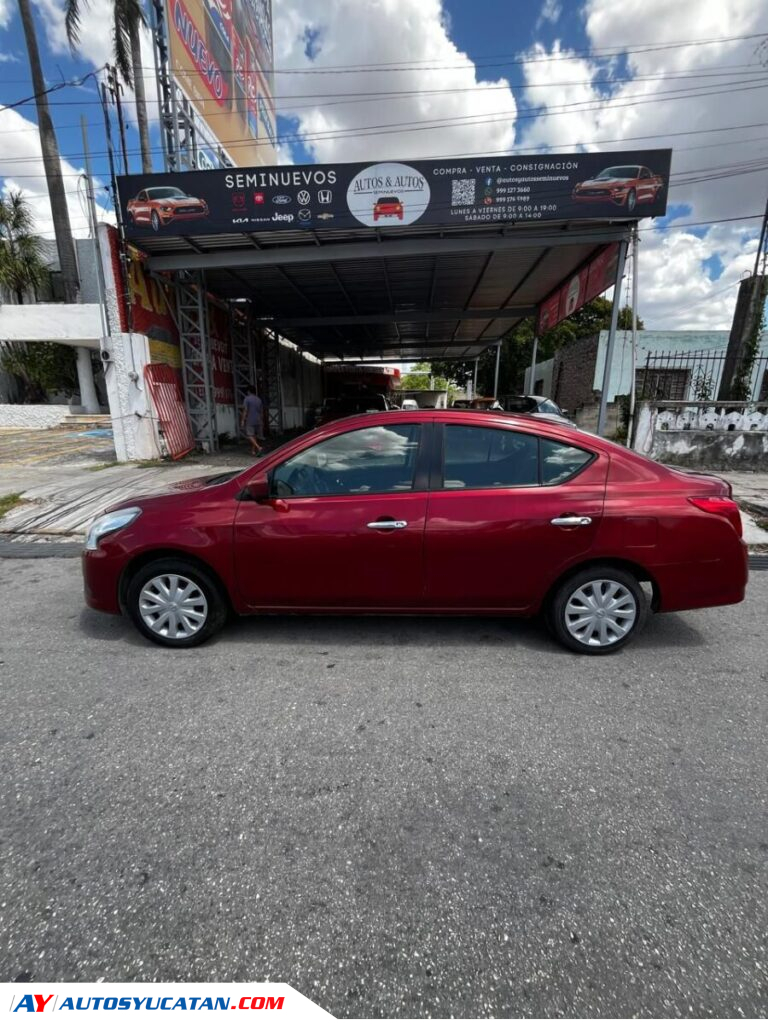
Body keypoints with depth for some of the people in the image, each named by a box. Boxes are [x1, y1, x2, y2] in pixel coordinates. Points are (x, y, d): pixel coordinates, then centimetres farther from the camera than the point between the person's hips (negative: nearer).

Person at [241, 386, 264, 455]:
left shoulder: (247, 399, -7)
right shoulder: (259, 400, 10)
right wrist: (262, 422, 21)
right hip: (258, 421, 6)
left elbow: (245, 410, -11)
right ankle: (253, 450, 17)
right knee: (255, 436, 13)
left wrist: (242, 420, -8)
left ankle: (258, 447, -25)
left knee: (250, 436, -6)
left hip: (250, 421, -6)